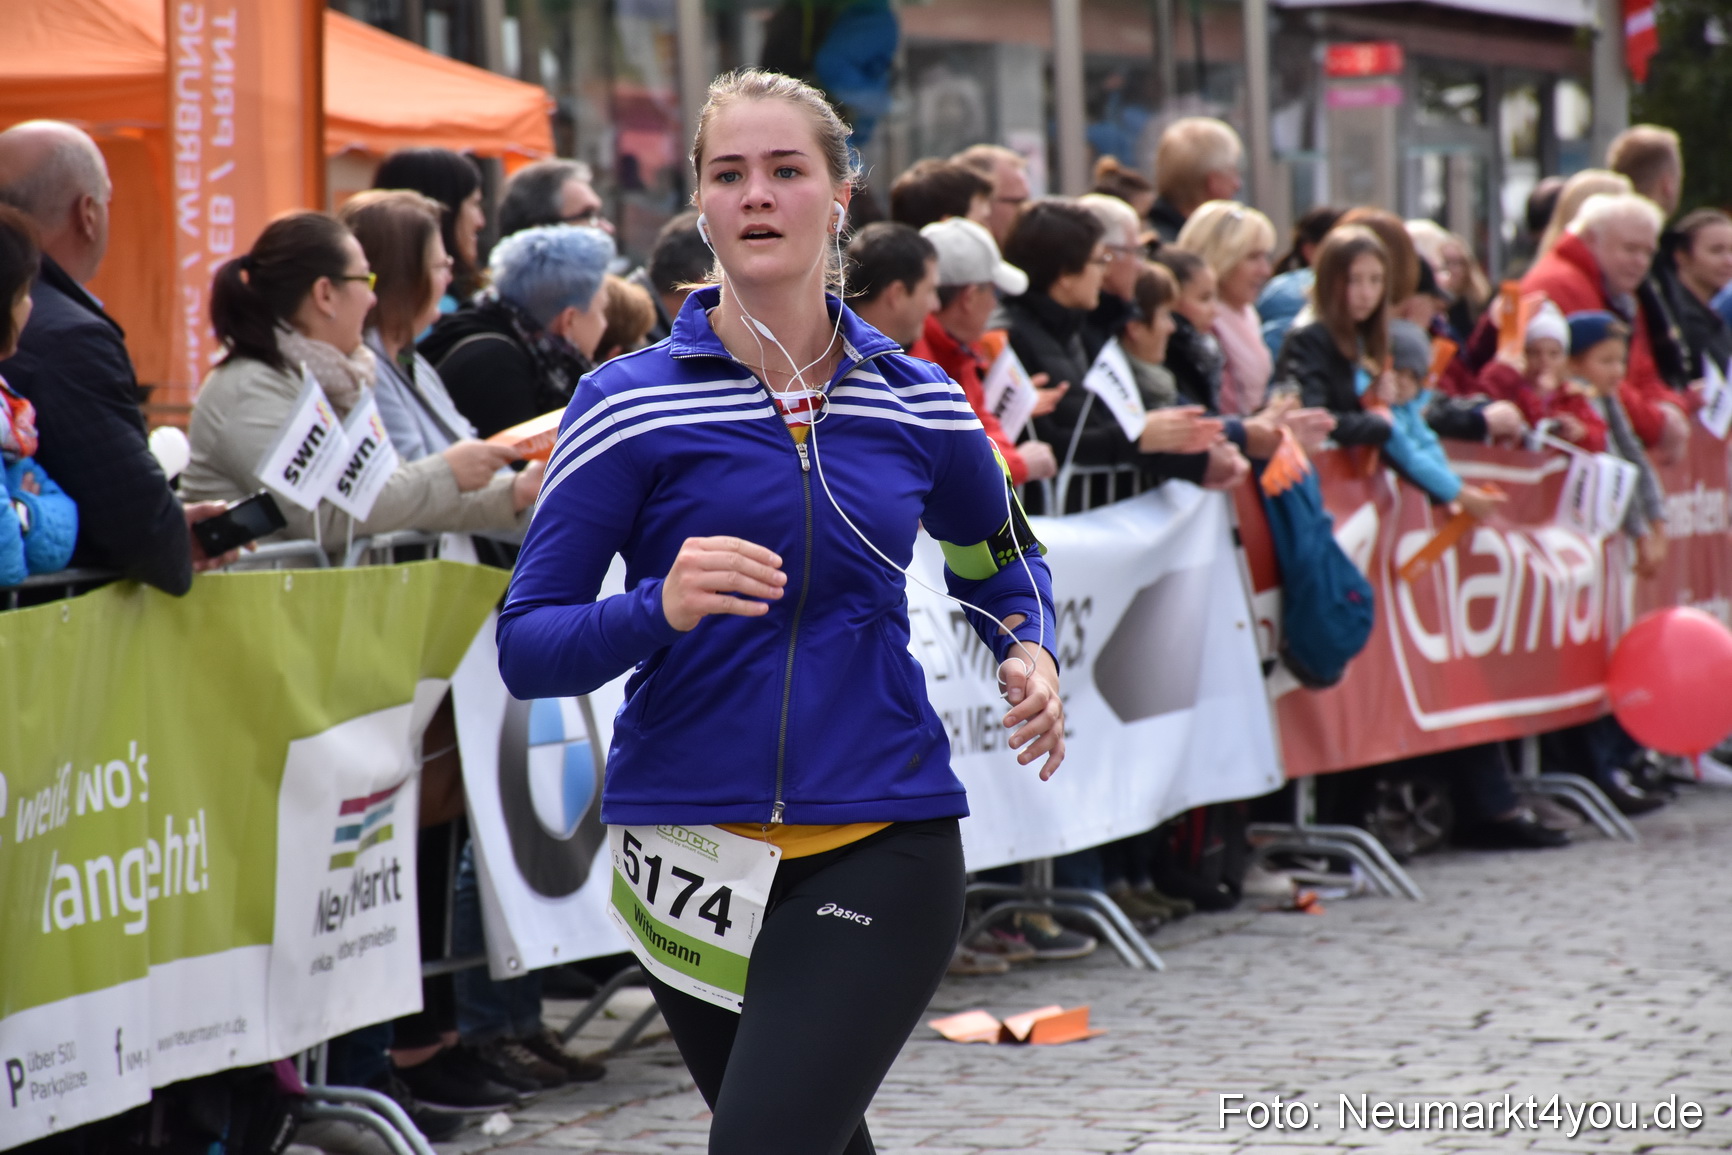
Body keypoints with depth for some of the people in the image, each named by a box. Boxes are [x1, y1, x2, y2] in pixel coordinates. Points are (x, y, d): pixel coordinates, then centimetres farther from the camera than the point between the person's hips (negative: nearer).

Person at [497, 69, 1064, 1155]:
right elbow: (527, 647, -6)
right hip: (692, 842, 1)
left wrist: (1031, 658, 5)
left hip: (879, 852, 0)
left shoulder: (919, 403, 6)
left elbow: (1002, 563, 26)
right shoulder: (629, 403, -3)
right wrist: (661, 609, -25)